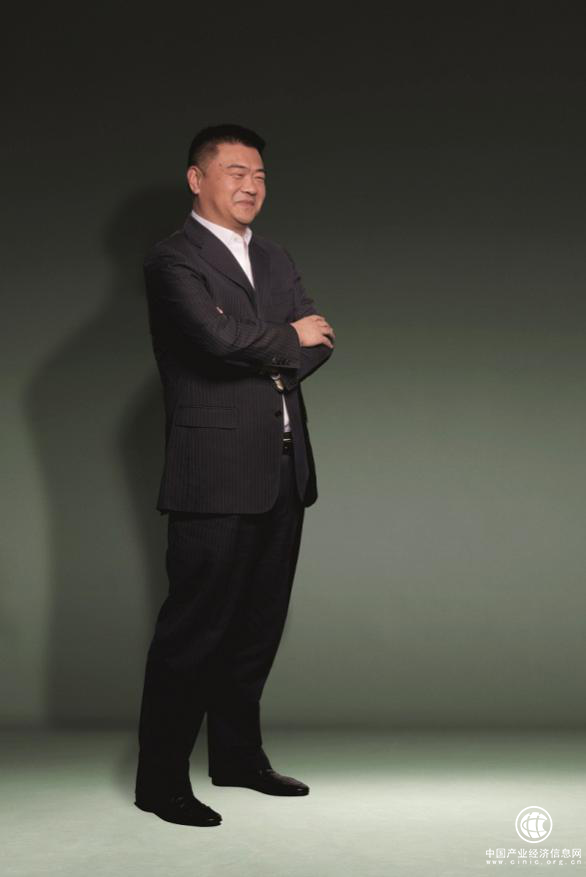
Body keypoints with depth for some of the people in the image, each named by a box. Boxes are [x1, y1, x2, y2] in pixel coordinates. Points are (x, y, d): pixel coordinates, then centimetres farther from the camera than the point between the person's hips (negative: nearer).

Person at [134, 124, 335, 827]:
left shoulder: (275, 259, 20)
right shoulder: (173, 260, -4)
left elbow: (319, 342, 10)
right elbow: (219, 335, -20)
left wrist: (269, 362, -9)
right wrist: (288, 339, -4)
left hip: (283, 471, 7)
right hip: (216, 474, -7)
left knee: (258, 623, 14)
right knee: (194, 628, -3)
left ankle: (237, 754, 29)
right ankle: (161, 782, 8)